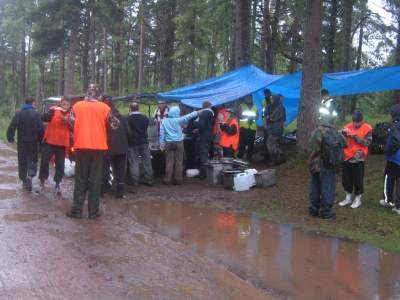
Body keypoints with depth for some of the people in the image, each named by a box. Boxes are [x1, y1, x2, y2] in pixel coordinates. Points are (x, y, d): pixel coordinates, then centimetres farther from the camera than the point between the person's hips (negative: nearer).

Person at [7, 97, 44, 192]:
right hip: (33, 142, -3)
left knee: (22, 161, 14)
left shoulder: (18, 113, 1)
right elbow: (40, 128, -13)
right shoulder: (36, 114, -9)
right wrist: (41, 140, -2)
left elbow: (12, 127, -4)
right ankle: (30, 176, -20)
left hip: (21, 142, 3)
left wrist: (10, 138, 2)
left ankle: (24, 180, 19)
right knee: (32, 159, 4)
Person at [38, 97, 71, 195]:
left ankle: (57, 184, 15)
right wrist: (53, 111, -35)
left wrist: (67, 121, -19)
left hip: (62, 144, 2)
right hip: (50, 141, -1)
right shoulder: (53, 110, -3)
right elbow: (43, 118, -20)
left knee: (60, 165, 2)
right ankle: (42, 182, 18)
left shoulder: (70, 114, 4)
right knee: (44, 162, 2)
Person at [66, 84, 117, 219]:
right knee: (95, 179, 5)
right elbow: (114, 125, 3)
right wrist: (116, 121, 23)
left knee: (80, 179, 8)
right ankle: (93, 211, 6)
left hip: (81, 146, 1)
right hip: (98, 147, -1)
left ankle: (77, 210, 8)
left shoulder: (77, 106, 3)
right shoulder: (105, 107, 0)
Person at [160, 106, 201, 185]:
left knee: (169, 162, 4)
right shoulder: (178, 120, -8)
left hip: (169, 143, 2)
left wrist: (162, 143, 7)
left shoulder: (164, 121, 3)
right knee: (179, 162, 4)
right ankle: (178, 179, 6)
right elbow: (188, 117, -11)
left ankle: (167, 179, 4)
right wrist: (197, 112, -2)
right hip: (178, 143, -2)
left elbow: (162, 133, 3)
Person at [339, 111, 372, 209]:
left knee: (358, 179, 2)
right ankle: (348, 198, 25)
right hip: (347, 157, 5)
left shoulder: (367, 128, -5)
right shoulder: (348, 126, 7)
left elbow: (367, 142, -15)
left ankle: (358, 199, 16)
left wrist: (354, 136, -20)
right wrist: (344, 134, -14)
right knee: (345, 179, 11)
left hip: (358, 158, -5)